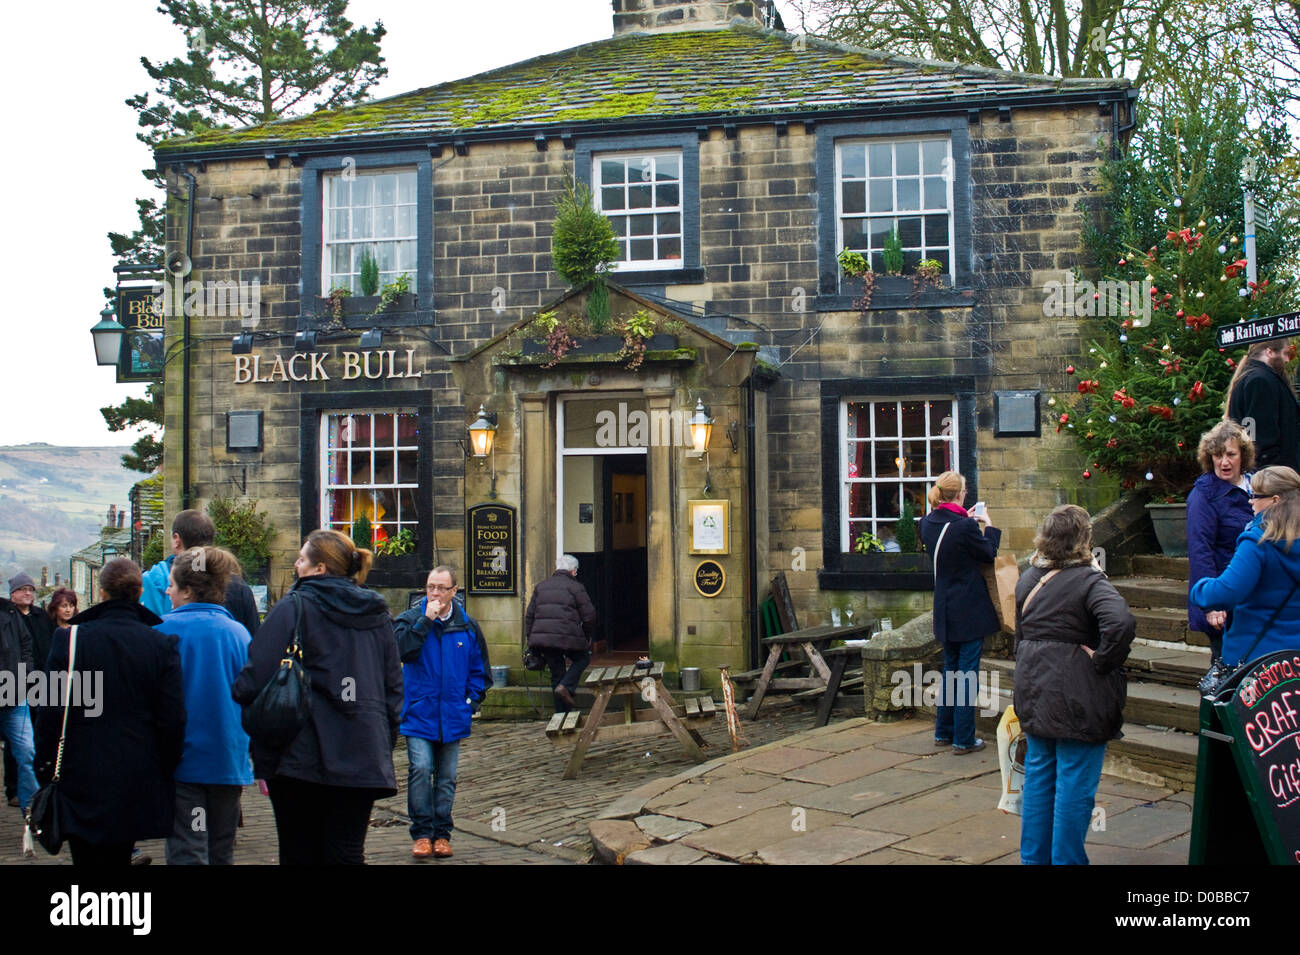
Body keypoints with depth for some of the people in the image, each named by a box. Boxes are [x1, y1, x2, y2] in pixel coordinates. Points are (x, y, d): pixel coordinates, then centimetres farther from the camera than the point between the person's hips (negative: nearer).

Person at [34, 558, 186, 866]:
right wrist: (165, 773, 8)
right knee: (118, 855, 15)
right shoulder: (162, 645, -5)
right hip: (137, 786, 2)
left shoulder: (69, 639, -8)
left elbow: (51, 713, -5)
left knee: (87, 856, 5)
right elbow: (173, 719, -4)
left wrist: (45, 770, 6)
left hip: (81, 783, -2)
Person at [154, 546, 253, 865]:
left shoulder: (164, 630, -8)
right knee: (222, 853, 15)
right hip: (229, 763, 4)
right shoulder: (238, 633, 1)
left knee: (187, 853, -2)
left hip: (183, 762, -3)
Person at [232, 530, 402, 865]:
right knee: (347, 854, 7)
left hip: (301, 758, -4)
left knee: (300, 854, 8)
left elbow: (255, 679, -14)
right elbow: (394, 687, 13)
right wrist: (384, 746, 20)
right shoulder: (378, 614, 9)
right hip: (361, 760, 4)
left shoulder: (294, 608, -7)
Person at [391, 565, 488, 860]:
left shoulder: (467, 626, 6)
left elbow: (479, 668, 14)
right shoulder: (411, 619, 0)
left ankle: (442, 833, 19)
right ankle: (422, 833, -2)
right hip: (418, 713, -2)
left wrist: (472, 699, 4)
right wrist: (426, 620, -21)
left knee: (447, 777, 9)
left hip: (452, 716, 3)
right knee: (421, 770, -13)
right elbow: (403, 649, -20)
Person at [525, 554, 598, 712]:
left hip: (541, 637, 5)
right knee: (583, 658, 18)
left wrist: (531, 638, 20)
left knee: (557, 673, 15)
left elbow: (529, 615, 18)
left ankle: (561, 712, 15)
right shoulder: (575, 587, 2)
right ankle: (566, 687, -3)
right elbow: (589, 616, -1)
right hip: (567, 637, -5)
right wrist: (587, 637, 14)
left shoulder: (541, 587, 19)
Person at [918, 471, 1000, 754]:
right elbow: (989, 553, -6)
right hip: (969, 610, -7)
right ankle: (963, 739, 5)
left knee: (950, 670, 20)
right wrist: (988, 526, 8)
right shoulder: (965, 527, -21)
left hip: (944, 610, 7)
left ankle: (943, 732, 27)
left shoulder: (928, 523, 0)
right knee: (967, 673, 0)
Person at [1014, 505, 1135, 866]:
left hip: (1035, 693, 7)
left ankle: (1033, 856, 25)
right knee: (1075, 783, 2)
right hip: (1077, 698, -7)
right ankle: (1066, 859, 8)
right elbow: (1121, 622, -32)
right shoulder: (1089, 581, -15)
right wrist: (1103, 661, -18)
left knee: (1038, 775, 16)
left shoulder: (1028, 579, 7)